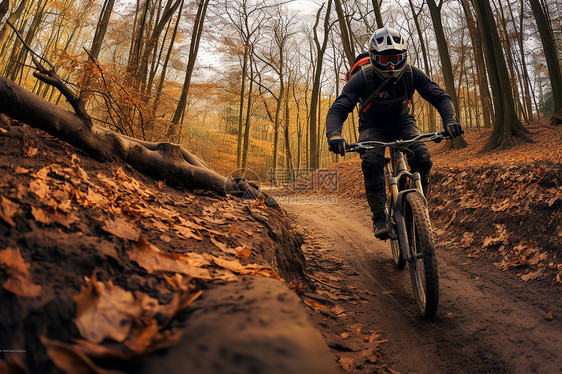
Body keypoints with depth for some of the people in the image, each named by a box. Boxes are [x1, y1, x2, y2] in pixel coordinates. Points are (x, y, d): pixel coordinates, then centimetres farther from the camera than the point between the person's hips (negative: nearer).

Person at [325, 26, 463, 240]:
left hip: (402, 123, 2)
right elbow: (338, 109, -32)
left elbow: (440, 97, -15)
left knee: (422, 160, -24)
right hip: (372, 127, -2)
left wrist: (450, 120, -36)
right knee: (372, 163, -32)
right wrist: (334, 135, -53)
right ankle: (379, 217, -20)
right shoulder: (362, 78, -24)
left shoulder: (411, 74, -17)